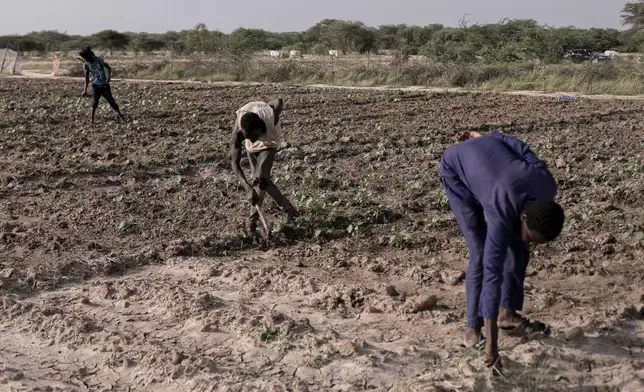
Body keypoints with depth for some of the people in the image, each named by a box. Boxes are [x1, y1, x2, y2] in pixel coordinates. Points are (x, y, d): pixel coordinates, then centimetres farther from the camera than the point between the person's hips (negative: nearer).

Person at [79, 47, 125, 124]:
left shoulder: (99, 60, -10)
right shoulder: (86, 65, -3)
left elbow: (109, 68, -5)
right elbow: (87, 78, 0)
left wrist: (109, 77, -22)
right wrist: (85, 90, -4)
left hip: (104, 84, -1)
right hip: (96, 86, 1)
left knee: (111, 100, 0)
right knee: (95, 102, -8)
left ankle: (120, 116, 13)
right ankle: (92, 120, -2)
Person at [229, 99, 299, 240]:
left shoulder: (271, 117, -43)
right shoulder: (238, 131, -40)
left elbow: (279, 101, -19)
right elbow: (234, 162, -41)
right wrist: (248, 188, -51)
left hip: (269, 143, -2)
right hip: (251, 148, 2)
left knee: (261, 179, -17)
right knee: (257, 178, 6)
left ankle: (251, 224, -12)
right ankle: (287, 207, 24)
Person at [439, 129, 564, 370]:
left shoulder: (547, 187, -25)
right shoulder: (502, 213, -39)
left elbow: (521, 148, -7)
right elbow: (492, 274, -39)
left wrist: (484, 137, 12)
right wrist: (492, 344, -38)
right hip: (457, 168, -6)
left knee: (517, 246, 0)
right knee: (481, 253, -15)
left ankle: (508, 314, 13)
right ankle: (473, 328, -4)